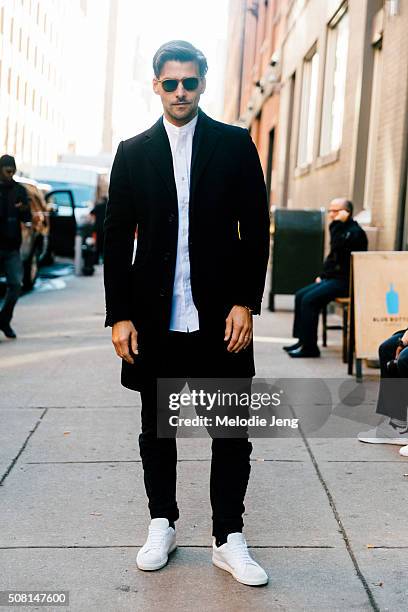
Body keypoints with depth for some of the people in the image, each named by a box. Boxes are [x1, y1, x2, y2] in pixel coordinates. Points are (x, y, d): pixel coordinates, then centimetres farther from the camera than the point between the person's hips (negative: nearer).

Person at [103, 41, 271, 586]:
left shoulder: (235, 145, 3)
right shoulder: (133, 153, 6)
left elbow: (256, 229, 2)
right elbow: (117, 238, 5)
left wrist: (246, 303, -6)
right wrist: (119, 315, -1)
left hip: (221, 316, -1)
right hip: (154, 316, 2)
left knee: (232, 433, 3)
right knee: (156, 429, 12)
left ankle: (229, 538, 17)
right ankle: (163, 526, 29)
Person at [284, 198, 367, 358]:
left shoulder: (355, 232, -13)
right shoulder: (342, 229, 19)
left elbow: (337, 245, -30)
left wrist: (337, 223, -20)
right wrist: (323, 275, 16)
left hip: (345, 281, -10)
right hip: (333, 278, 10)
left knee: (309, 299, -21)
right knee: (300, 296, 3)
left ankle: (309, 347, -15)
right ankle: (302, 340, 6)